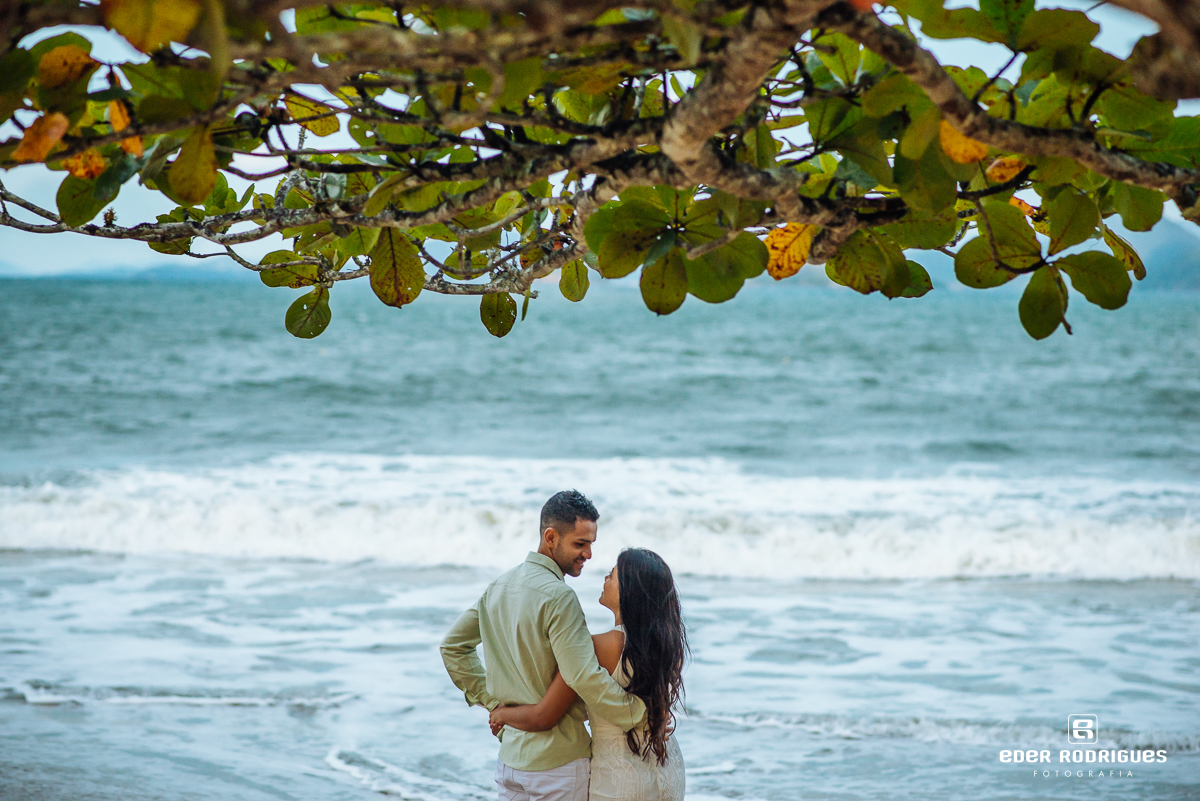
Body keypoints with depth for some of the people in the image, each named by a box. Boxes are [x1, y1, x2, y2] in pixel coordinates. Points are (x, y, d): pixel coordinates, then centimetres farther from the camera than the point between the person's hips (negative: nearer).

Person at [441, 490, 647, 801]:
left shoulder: (499, 587, 8)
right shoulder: (558, 597, -19)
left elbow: (453, 647, 17)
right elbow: (584, 677, -26)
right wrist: (639, 712, -16)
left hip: (510, 758, 8)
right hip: (559, 763, -8)